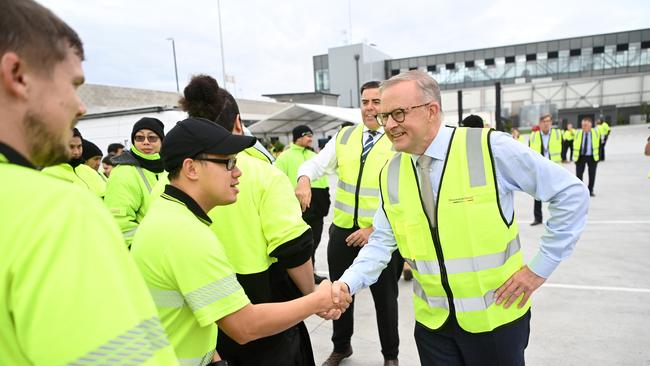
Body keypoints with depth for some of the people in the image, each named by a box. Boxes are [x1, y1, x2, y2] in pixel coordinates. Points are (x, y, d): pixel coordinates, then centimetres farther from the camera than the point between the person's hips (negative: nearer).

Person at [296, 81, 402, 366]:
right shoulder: (344, 136, 5)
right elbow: (316, 163, 0)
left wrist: (373, 230, -18)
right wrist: (304, 180, -24)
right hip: (342, 230, 4)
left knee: (385, 296, 14)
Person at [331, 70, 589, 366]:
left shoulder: (491, 148, -17)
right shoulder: (390, 174, -3)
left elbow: (571, 193, -10)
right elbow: (382, 242, 0)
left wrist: (540, 267, -10)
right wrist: (348, 283, -16)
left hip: (497, 315, -3)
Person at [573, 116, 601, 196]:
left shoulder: (596, 132, -2)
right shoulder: (578, 133, -4)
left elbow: (598, 144, 7)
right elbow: (575, 145, 1)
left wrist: (598, 155, 4)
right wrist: (575, 156, -2)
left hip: (592, 157, 1)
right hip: (580, 157, -1)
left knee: (592, 174, 8)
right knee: (579, 174, 1)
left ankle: (590, 190, 21)